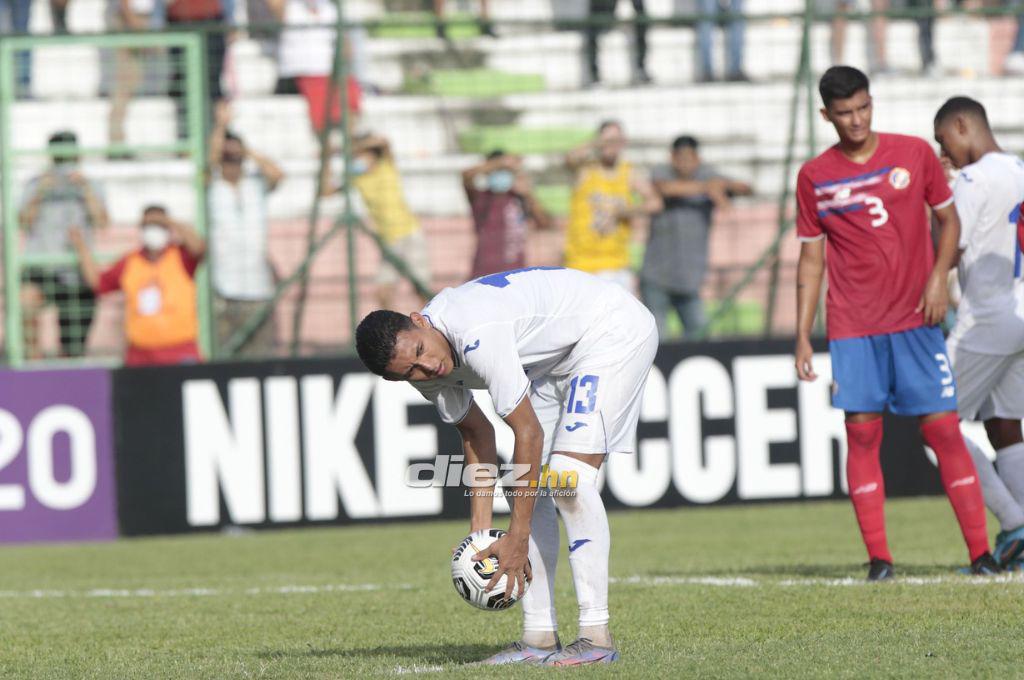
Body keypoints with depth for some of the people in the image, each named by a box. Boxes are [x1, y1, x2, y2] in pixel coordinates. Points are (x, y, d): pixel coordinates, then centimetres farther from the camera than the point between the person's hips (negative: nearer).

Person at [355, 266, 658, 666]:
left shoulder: (477, 336, -36)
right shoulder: (425, 370, -9)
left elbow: (529, 434, -30)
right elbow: (476, 434, 6)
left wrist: (517, 538, -26)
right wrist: (479, 527, -1)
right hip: (557, 359, 9)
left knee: (568, 477, -21)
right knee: (527, 487, 0)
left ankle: (596, 637, -20)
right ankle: (539, 638, 3)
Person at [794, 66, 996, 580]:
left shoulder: (915, 153, 3)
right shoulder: (815, 177, 4)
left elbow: (948, 219, 13)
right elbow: (810, 259, 9)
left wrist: (939, 276, -5)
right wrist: (802, 338, 5)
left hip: (916, 320, 0)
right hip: (852, 329, 0)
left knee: (943, 429, -4)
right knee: (862, 435, -5)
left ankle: (981, 553, -1)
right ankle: (878, 558, -2)